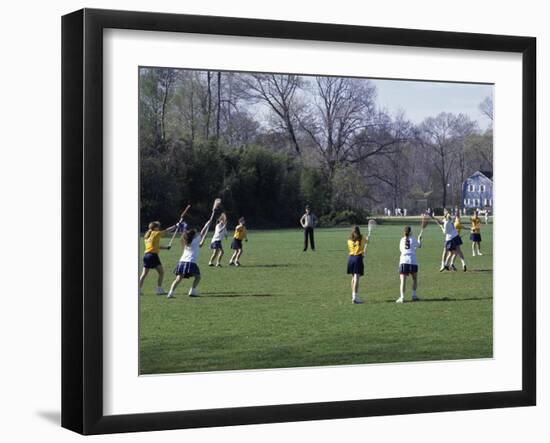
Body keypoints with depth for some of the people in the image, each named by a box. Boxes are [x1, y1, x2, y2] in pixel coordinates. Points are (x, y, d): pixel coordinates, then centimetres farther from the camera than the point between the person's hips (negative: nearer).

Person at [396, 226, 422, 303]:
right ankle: (414, 295, 14)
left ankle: (402, 297, -15)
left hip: (403, 261, 1)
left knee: (403, 280, -3)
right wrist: (419, 239, 41)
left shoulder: (402, 240, 9)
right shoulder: (413, 239, 4)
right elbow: (419, 246, 21)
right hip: (413, 261, -1)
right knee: (414, 278, 20)